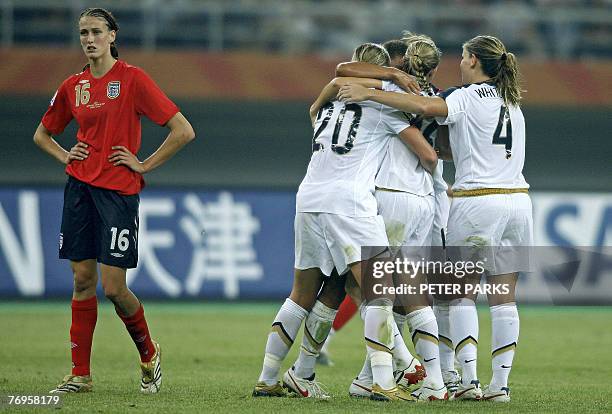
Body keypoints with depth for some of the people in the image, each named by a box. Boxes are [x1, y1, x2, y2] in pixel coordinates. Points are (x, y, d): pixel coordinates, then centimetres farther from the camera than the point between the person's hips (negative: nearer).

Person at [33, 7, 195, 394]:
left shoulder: (132, 78, -7)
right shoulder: (73, 86, 9)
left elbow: (184, 131, -11)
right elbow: (42, 134, 26)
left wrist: (144, 164, -8)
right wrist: (65, 156, 8)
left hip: (119, 191, -5)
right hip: (80, 187, 5)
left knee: (113, 287, -8)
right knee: (83, 280, 4)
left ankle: (149, 353, 17)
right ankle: (80, 374, 9)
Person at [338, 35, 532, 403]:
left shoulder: (469, 97, -6)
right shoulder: (510, 100, 16)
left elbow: (425, 107, -23)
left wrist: (369, 94, -18)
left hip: (477, 202, -6)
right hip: (517, 199, 6)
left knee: (461, 293, 4)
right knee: (504, 298, 6)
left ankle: (469, 379, -3)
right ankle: (500, 384, 4)